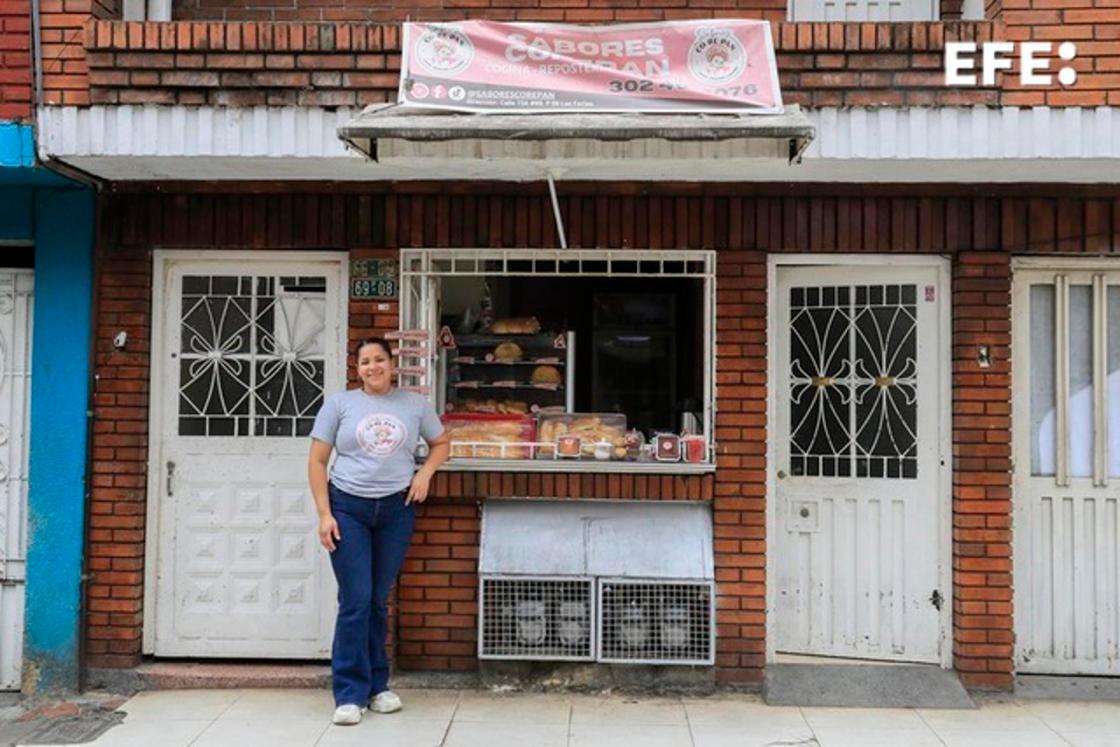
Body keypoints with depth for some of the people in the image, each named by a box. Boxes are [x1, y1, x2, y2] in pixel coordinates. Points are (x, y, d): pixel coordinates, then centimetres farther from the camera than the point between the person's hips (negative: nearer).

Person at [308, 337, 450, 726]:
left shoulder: (415, 404, 7)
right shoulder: (339, 403, 2)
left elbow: (441, 443, 19)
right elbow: (317, 462, 1)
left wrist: (425, 473, -1)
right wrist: (324, 514, -7)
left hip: (396, 509, 2)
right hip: (347, 508, -1)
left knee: (378, 601, 10)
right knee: (355, 601, -5)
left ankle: (377, 686, 24)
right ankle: (350, 693, 5)